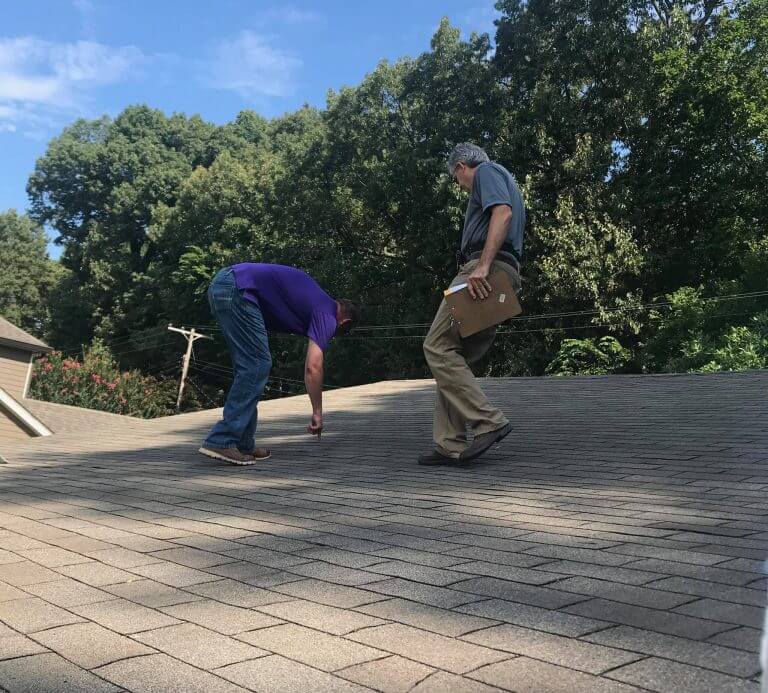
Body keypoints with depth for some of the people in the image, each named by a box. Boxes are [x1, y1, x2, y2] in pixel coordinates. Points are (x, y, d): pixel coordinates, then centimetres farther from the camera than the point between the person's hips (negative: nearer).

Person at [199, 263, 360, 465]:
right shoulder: (326, 314, -1)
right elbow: (313, 367, -9)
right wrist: (317, 413, -1)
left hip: (221, 283, 10)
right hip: (235, 289, -10)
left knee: (250, 367, 12)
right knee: (257, 366, -5)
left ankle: (242, 444, 14)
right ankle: (221, 441, -8)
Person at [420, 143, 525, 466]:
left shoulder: (487, 172, 4)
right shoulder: (506, 183, 34)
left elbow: (503, 213, -16)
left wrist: (482, 266, -26)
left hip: (484, 273, -10)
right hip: (504, 275, 10)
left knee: (438, 346, -12)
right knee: (454, 356, 6)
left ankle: (488, 421, -16)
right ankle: (450, 445, 3)